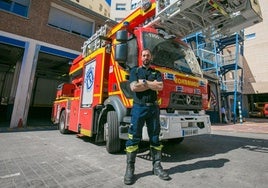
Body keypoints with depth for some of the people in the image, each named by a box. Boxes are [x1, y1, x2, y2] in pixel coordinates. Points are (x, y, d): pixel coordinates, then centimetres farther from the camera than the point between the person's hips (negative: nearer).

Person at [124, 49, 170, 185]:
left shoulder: (157, 73, 16)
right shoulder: (135, 70, 11)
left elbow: (160, 87, -4)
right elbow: (134, 87, -7)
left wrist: (143, 82, -5)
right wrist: (152, 84, -4)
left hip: (153, 108, 3)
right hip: (139, 107, -2)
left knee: (155, 138, 8)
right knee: (134, 138, -1)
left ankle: (157, 166, 19)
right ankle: (130, 169, 9)